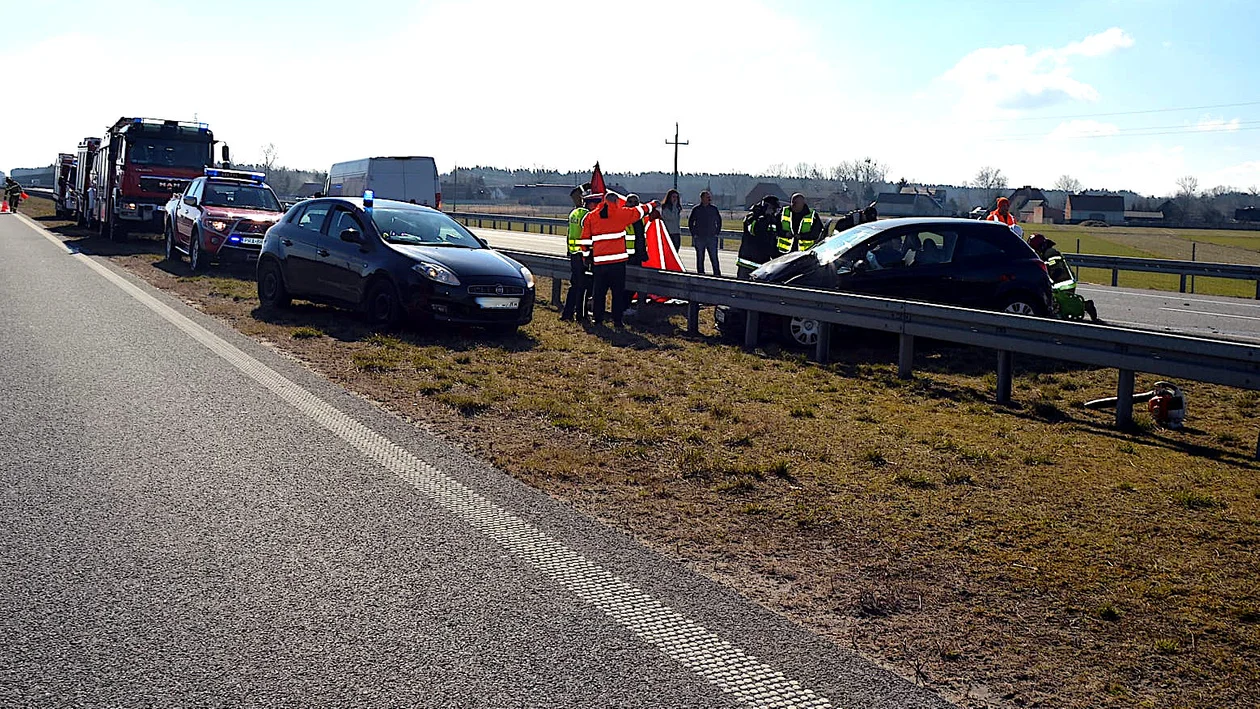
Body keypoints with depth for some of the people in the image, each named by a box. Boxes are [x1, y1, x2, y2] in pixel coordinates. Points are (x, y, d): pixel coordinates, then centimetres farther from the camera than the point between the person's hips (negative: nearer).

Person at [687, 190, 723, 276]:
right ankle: (700, 274, 12)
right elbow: (690, 222, 8)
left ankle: (717, 274, -1)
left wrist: (717, 232, 7)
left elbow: (719, 221, 16)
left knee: (714, 258, -3)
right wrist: (694, 234, 1)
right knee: (700, 258, 5)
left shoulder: (714, 209, 6)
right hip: (699, 238, 0)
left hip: (712, 238, 0)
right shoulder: (696, 209, 2)